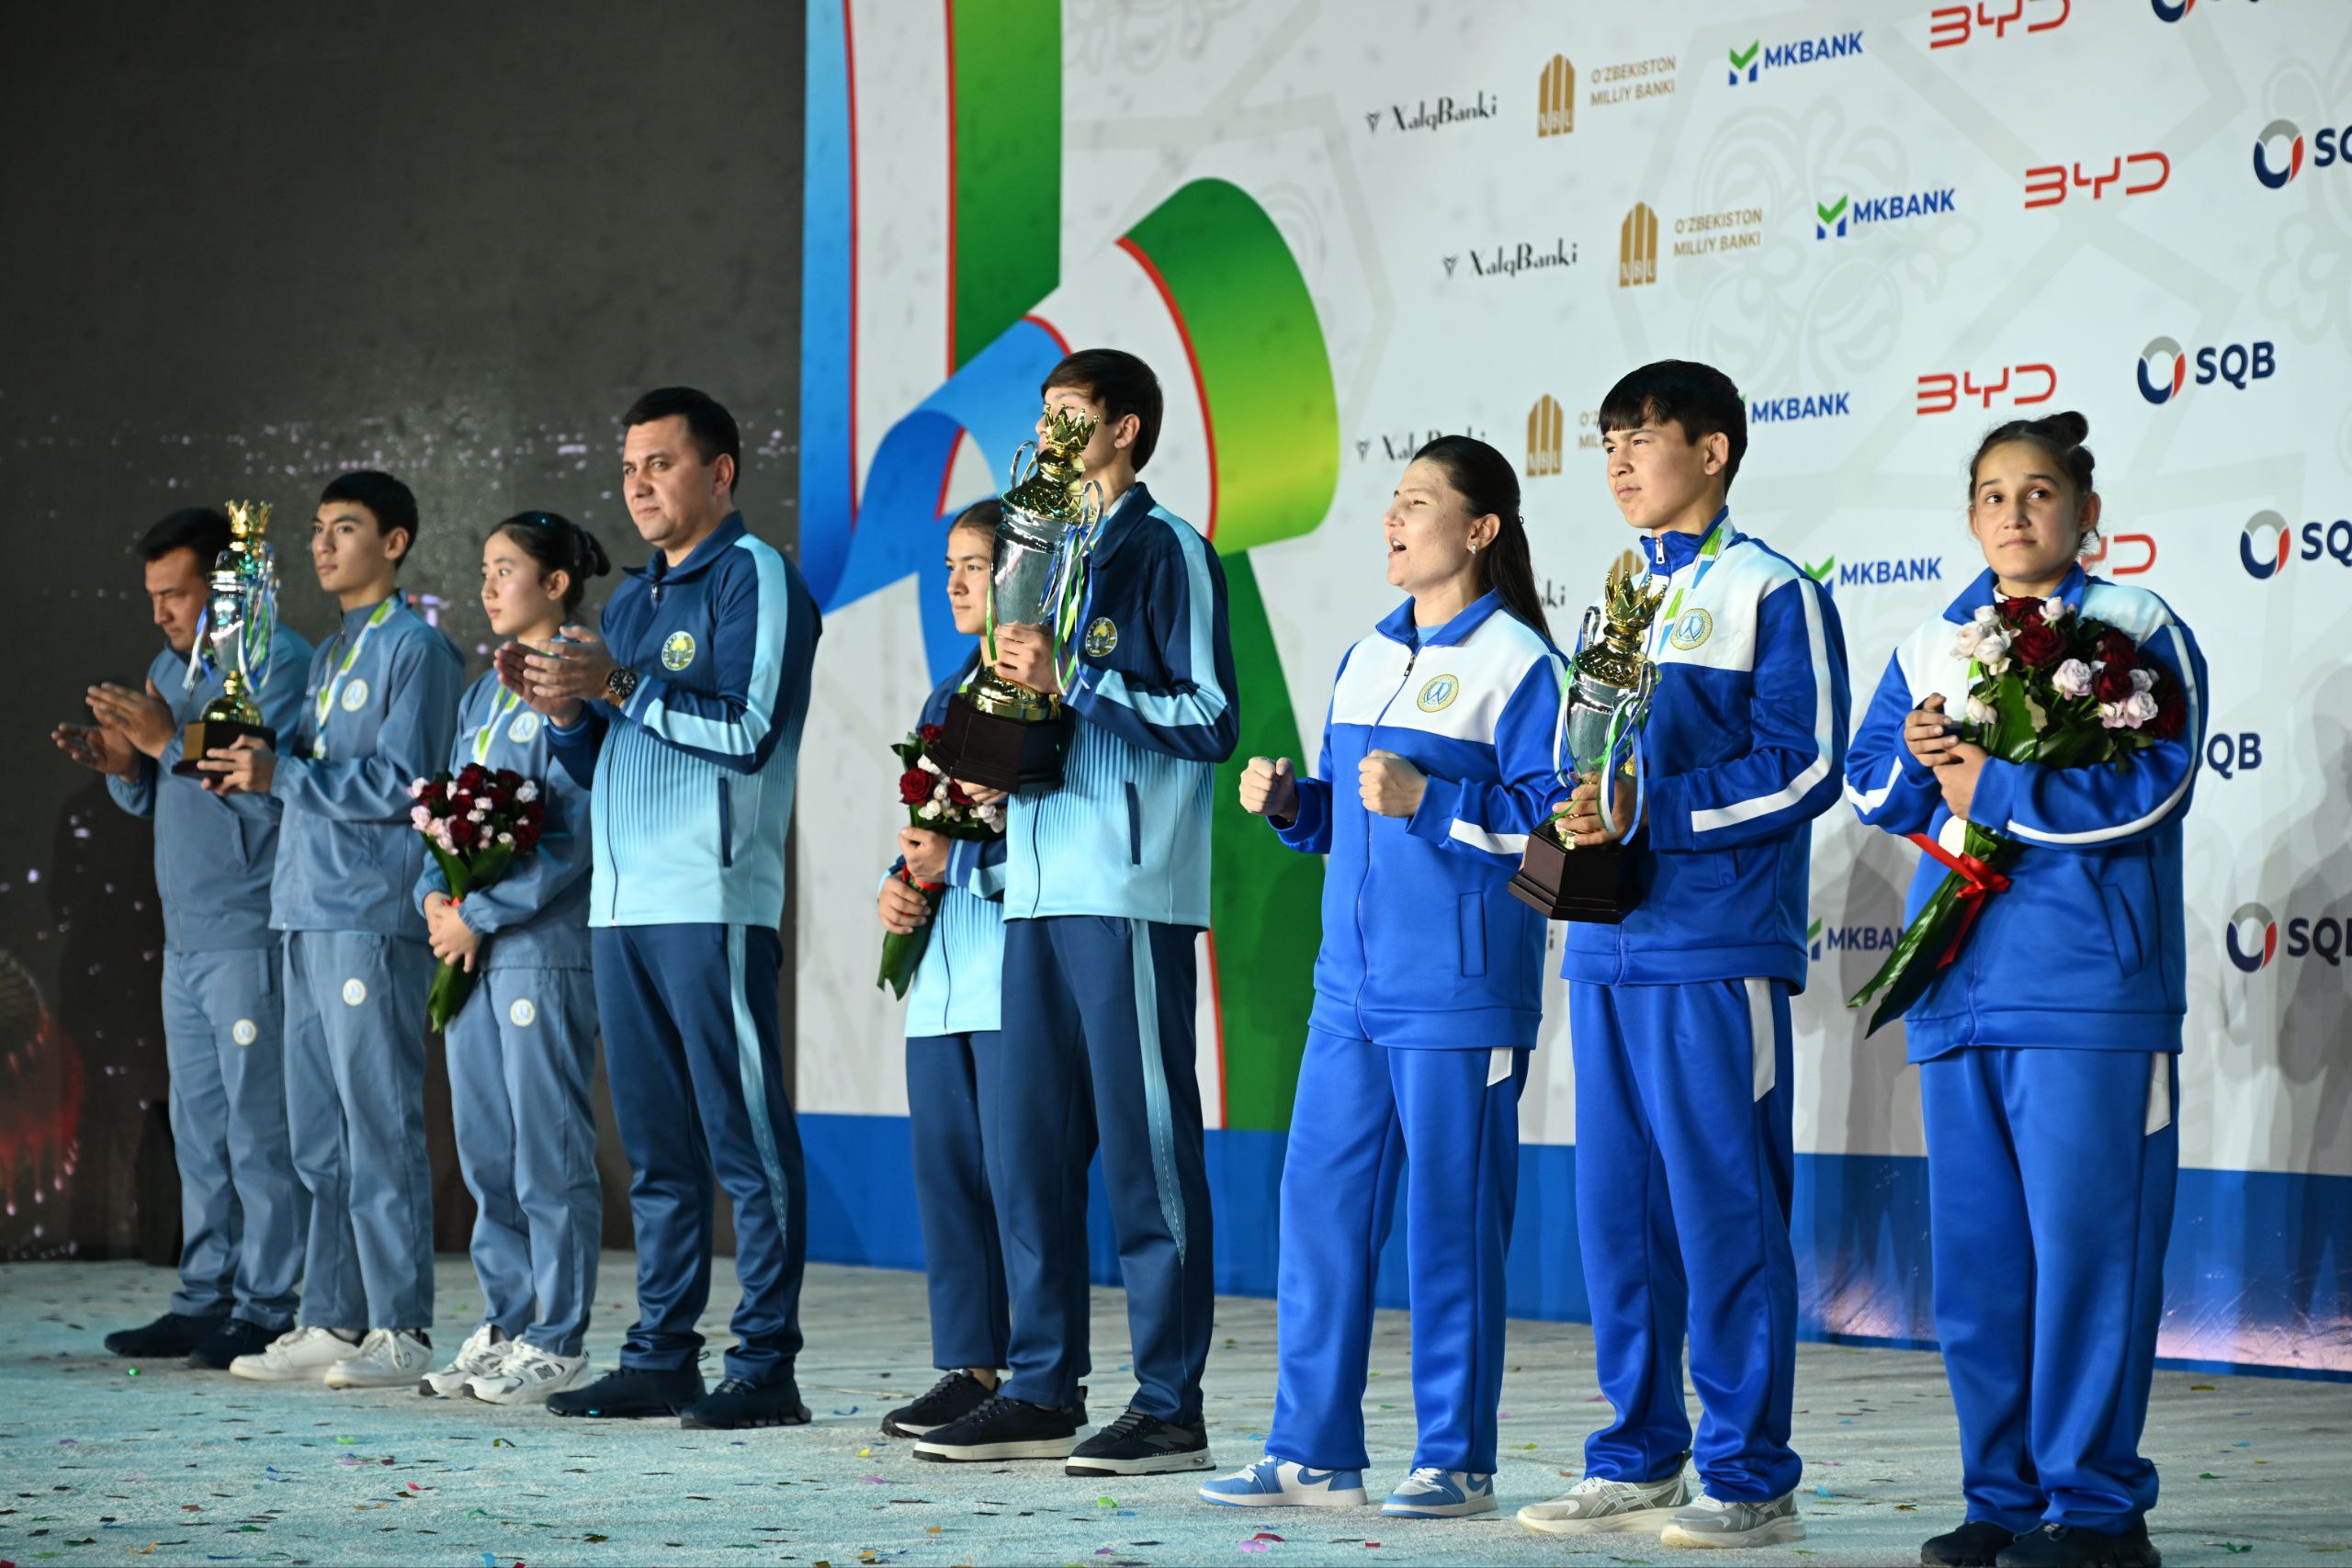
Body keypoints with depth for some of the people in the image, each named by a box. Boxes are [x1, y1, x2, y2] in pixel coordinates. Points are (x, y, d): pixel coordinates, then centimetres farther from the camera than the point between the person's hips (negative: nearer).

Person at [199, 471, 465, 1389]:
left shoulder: (415, 650, -6)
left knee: (379, 1125, -8)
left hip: (373, 916, -9)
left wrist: (281, 775, -15)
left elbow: (399, 785, -14)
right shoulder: (330, 656, 21)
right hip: (310, 914, 9)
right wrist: (256, 766, 3)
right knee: (318, 1133, 9)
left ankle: (400, 1330, -5)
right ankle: (332, 1321, 14)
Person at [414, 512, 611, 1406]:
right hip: (468, 948, 8)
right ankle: (504, 1326, 17)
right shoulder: (484, 693, 18)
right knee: (484, 1148, 10)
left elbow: (570, 837, -14)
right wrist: (436, 896, 0)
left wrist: (480, 915, -14)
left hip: (542, 944, -8)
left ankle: (556, 1342, -2)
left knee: (548, 1148, -5)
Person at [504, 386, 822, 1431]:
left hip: (713, 903, -8)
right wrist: (564, 709, 4)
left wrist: (620, 685, -15)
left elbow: (749, 731, -14)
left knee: (745, 1140, -6)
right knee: (655, 1146, 10)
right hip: (623, 902, 8)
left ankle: (764, 1365, -6)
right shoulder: (631, 599, 22)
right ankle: (660, 1356, 14)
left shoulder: (755, 577, -3)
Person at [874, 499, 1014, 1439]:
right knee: (944, 1167, 9)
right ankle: (968, 1367, 15)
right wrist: (898, 887, 8)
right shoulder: (948, 696, 21)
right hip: (940, 972, 9)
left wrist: (957, 867, -19)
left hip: (1017, 967, -9)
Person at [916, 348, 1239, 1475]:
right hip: (1039, 888, 8)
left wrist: (1074, 684, -15)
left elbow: (1211, 720, -11)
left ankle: (1169, 1404, -2)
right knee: (1026, 1142, 8)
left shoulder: (1168, 553, -4)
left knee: (1144, 1145, -6)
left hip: (1131, 893, -8)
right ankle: (1041, 1393, 15)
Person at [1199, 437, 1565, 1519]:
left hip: (1458, 993, -7)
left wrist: (1427, 801, -22)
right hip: (1353, 985, 7)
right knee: (1319, 1205, 6)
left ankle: (1457, 1462, 7)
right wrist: (1288, 804, 5)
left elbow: (1550, 819, -14)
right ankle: (1313, 1452, 13)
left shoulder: (1516, 659, -7)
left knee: (1450, 1220, -2)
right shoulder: (1368, 657, 16)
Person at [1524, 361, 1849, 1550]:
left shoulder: (1771, 592, -3)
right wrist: (1573, 813, 0)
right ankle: (1639, 1461, 17)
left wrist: (1651, 813, -17)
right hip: (1608, 945, 7)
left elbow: (1803, 763, -11)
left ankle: (1749, 1478, 0)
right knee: (1615, 1208, 8)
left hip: (1717, 948, -7)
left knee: (1722, 1207, -6)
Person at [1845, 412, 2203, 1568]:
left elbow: (2150, 784, -13)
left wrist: (1990, 785, -11)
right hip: (1960, 984, 6)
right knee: (1975, 1254, 7)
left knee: (2085, 1243, -7)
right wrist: (1916, 759, -7)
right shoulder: (1934, 645, 17)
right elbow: (1869, 782, 15)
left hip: (2086, 984, -6)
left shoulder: (2139, 634, -1)